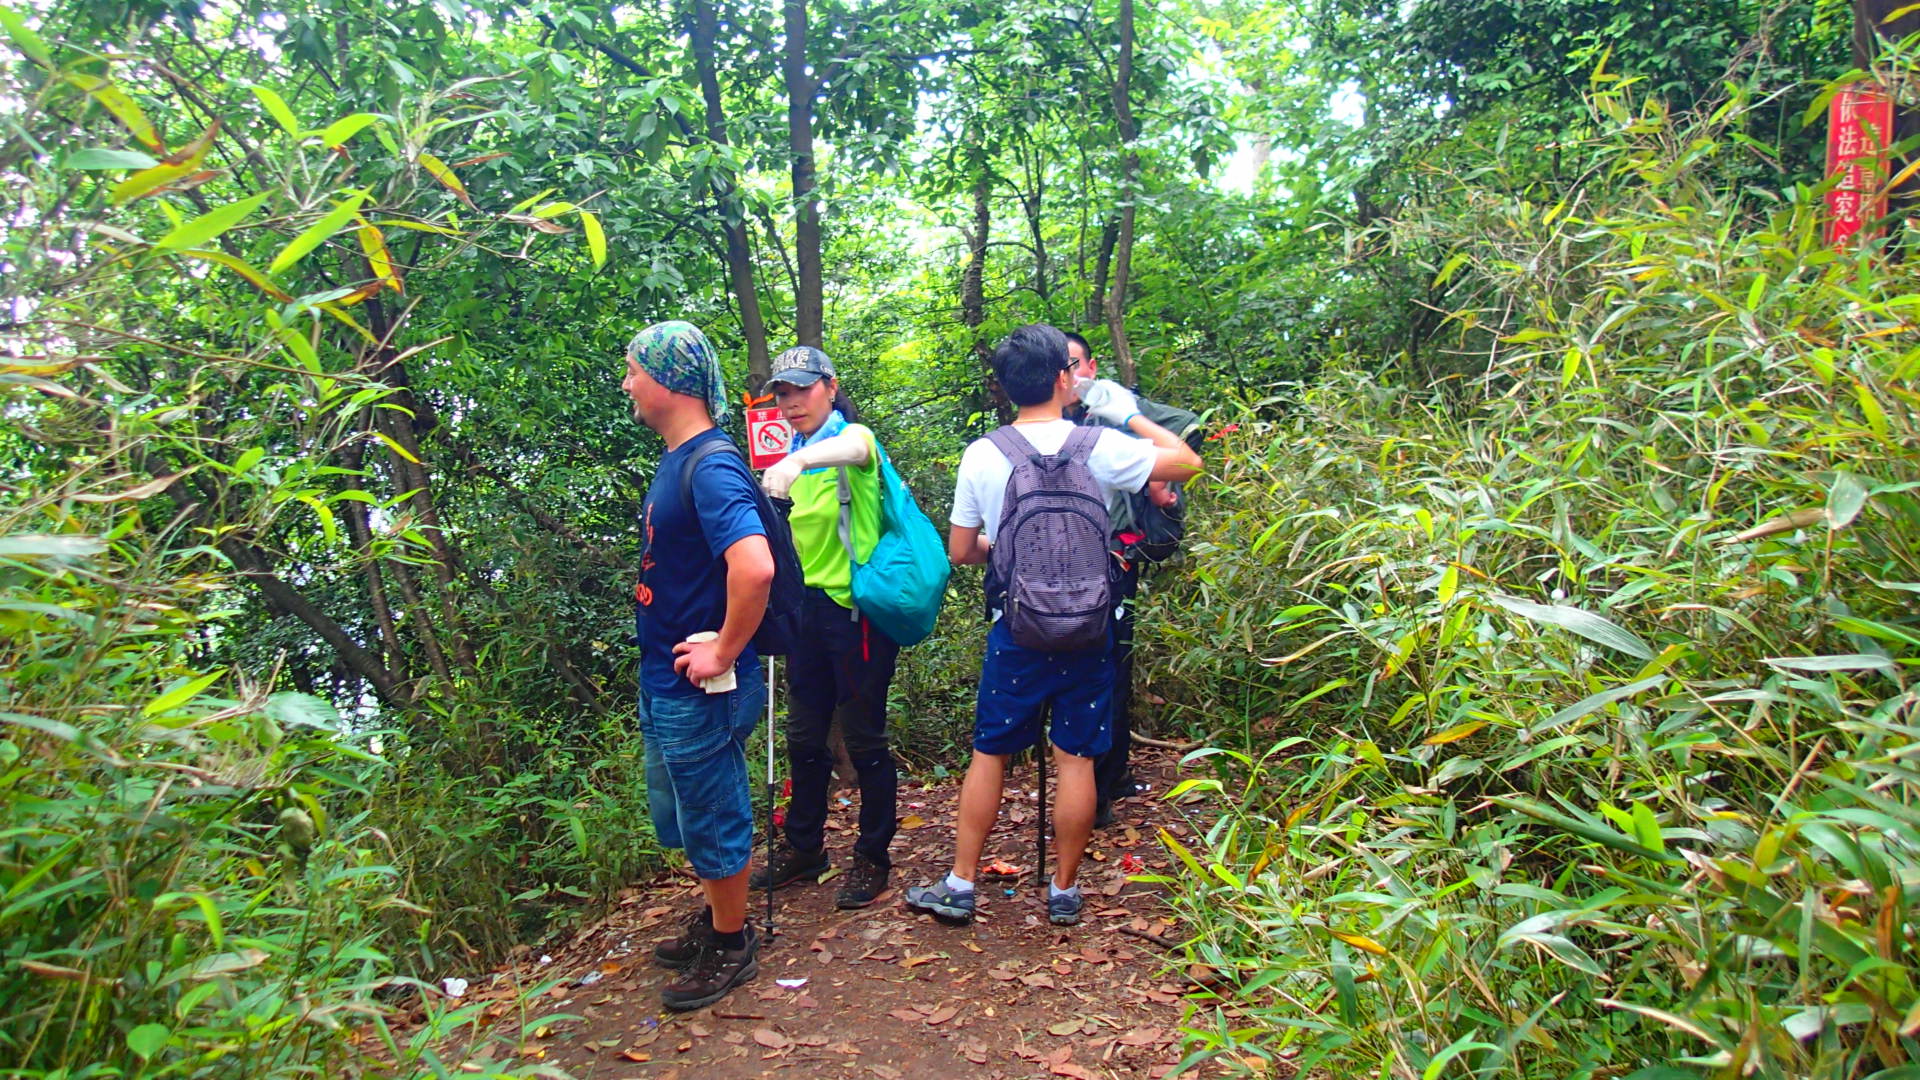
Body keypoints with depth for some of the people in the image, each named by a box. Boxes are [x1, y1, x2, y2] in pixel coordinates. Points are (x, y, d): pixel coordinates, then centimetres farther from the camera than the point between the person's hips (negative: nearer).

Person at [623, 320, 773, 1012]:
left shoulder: (710, 467, -23)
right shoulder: (675, 460, 8)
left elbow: (754, 567, -39)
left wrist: (723, 654, -26)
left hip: (698, 691, -10)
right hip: (663, 681, 10)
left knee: (711, 823, 8)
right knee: (679, 817, 24)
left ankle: (731, 949, 28)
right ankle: (714, 921, 43)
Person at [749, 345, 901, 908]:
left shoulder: (852, 435, -10)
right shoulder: (794, 455, 12)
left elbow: (853, 449, -37)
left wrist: (796, 461, -56)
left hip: (857, 608, -7)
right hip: (808, 607, 7)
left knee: (864, 739, 3)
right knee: (804, 736, 16)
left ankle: (872, 857, 19)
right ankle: (802, 847, 32)